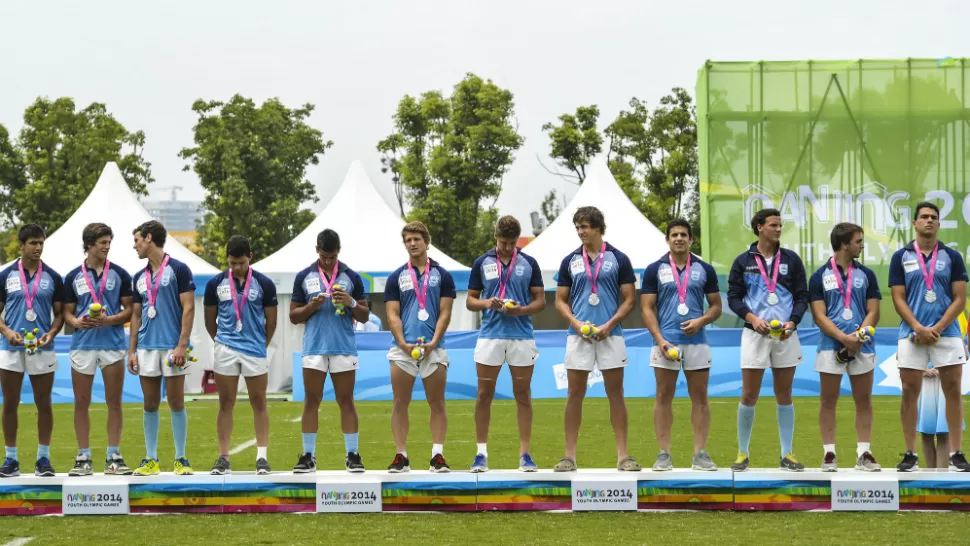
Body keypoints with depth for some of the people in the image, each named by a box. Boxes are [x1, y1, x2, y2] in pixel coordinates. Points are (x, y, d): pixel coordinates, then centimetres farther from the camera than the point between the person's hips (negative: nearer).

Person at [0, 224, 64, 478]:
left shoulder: (52, 277, 4)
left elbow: (59, 313, 7)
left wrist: (52, 333, -11)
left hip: (42, 349, 0)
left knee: (44, 405, 3)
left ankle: (43, 459, 11)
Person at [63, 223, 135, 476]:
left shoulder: (119, 274, 4)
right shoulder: (73, 277, 7)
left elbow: (129, 310, 4)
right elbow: (68, 312, 10)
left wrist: (110, 319, -14)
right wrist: (76, 322, -11)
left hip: (113, 343, -1)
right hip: (82, 344, 1)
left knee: (114, 402, 1)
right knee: (81, 403, 3)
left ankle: (113, 457, 7)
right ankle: (83, 458, 9)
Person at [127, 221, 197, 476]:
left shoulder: (178, 270, -4)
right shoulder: (139, 278, 13)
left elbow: (188, 308, -8)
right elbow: (136, 315, 16)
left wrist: (182, 345, -15)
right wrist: (131, 350, 9)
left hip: (172, 347, -5)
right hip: (146, 348, 5)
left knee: (176, 403, -2)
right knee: (150, 404, 6)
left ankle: (181, 459, 5)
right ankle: (151, 459, 11)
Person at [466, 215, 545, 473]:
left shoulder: (529, 263, 3)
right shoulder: (482, 263, 4)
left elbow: (540, 300, 4)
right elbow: (470, 300, 8)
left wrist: (522, 309, -15)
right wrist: (487, 303, -13)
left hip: (522, 337, 0)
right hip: (490, 336, 0)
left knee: (523, 395, 3)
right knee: (484, 395, 1)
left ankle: (525, 454, 8)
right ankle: (481, 453, 9)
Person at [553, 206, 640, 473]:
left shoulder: (618, 259, 1)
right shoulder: (569, 261, 7)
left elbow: (630, 299, 1)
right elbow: (561, 300, 9)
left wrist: (609, 325, -12)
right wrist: (576, 323, -9)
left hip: (610, 334, -2)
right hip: (578, 335, 2)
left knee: (616, 394, 1)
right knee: (575, 395, 2)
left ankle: (623, 455, 5)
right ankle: (570, 455, 7)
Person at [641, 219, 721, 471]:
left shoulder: (705, 269, 7)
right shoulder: (654, 269, 3)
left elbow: (716, 306, 10)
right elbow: (647, 308, 0)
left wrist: (701, 321, -11)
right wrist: (660, 340, -11)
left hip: (697, 342, 1)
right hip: (665, 342, -1)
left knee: (699, 397, 2)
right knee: (664, 397, 1)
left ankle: (700, 454, 6)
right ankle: (664, 454, 6)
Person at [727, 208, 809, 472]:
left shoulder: (791, 260, 6)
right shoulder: (743, 261, 3)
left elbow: (802, 296, 6)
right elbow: (733, 297, 3)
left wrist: (792, 322, -10)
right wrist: (752, 318, -14)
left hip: (785, 335, 1)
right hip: (755, 333, -1)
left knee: (784, 395, 6)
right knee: (749, 395, -1)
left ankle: (787, 455, 12)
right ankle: (743, 454, 9)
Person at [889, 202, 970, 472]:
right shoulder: (900, 257, 5)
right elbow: (898, 299, 0)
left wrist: (937, 328, -12)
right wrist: (919, 328, -13)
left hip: (947, 333, 0)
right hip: (911, 334, 0)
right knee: (910, 393, 0)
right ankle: (910, 454, 7)